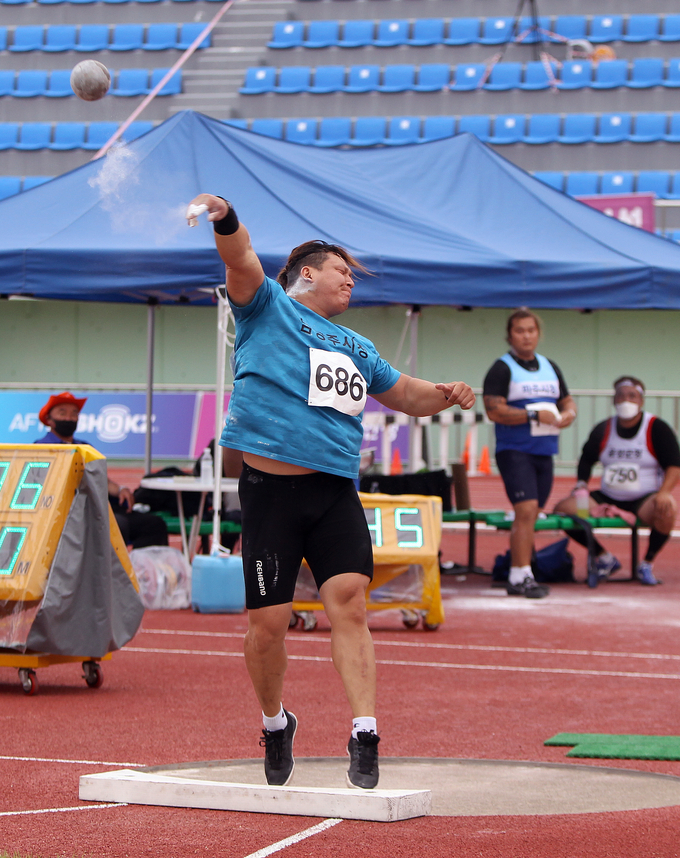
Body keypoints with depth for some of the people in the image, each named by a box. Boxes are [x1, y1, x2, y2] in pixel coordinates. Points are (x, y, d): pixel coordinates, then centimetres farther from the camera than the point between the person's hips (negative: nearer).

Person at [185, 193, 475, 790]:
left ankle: (365, 735, -18)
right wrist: (225, 219, -30)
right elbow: (241, 260, -9)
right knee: (268, 621, -4)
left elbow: (406, 394, 37)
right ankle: (276, 724, 21)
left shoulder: (355, 348, 27)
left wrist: (446, 396, 15)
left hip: (336, 494, 4)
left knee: (348, 600, -15)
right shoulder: (268, 307, 10)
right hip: (271, 490, -4)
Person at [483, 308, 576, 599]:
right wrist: (534, 415, -19)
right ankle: (521, 577, -17)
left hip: (544, 451, 7)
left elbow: (567, 402, 22)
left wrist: (568, 415, -3)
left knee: (531, 515, 9)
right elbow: (494, 410, -14)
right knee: (526, 510, -17)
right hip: (514, 451, -7)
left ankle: (519, 575, 16)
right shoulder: (501, 369, -4)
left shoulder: (550, 368, 17)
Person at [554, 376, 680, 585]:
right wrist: (581, 485, 3)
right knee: (563, 509, -15)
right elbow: (586, 460, 22)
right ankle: (604, 558, 3)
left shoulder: (657, 429, -5)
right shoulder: (603, 430, 7)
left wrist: (663, 493, -26)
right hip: (608, 498, 4)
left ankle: (647, 564, -13)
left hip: (644, 500, -4)